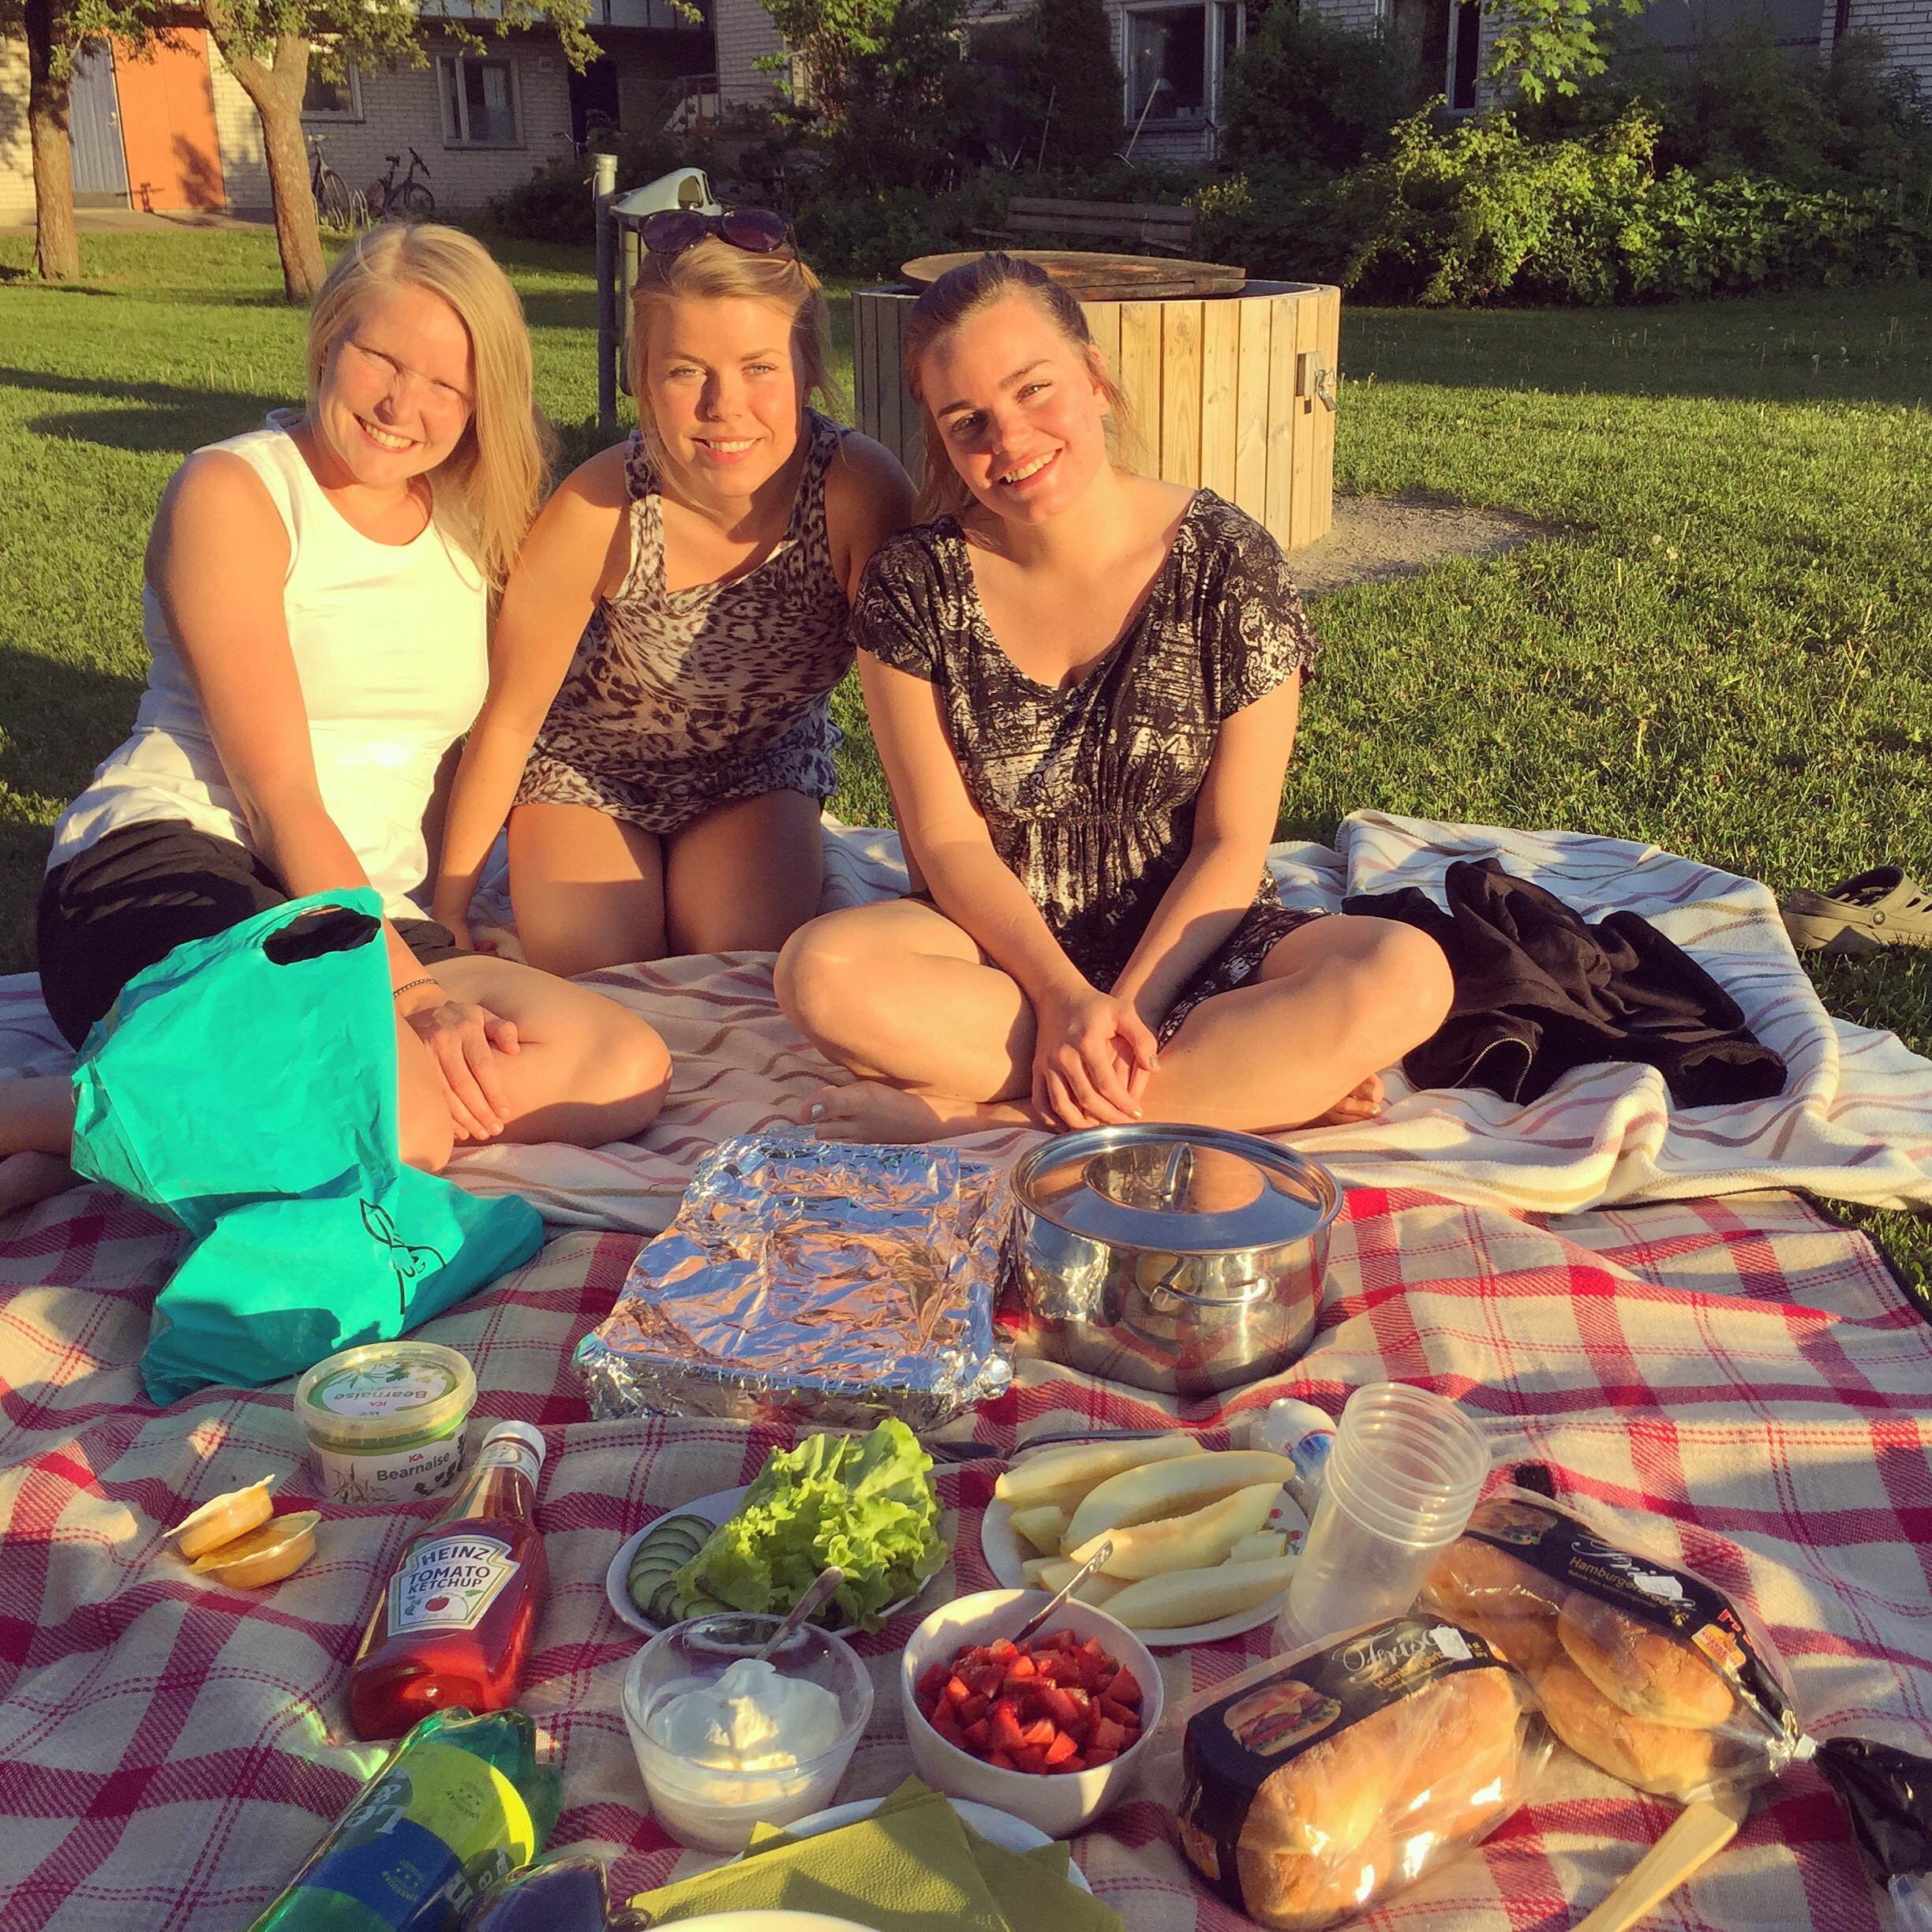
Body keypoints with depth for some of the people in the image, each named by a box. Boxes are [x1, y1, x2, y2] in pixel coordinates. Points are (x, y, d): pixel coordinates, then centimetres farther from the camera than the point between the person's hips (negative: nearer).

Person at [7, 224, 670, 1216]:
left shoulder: (471, 528, 16)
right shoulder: (232, 490, -3)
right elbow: (280, 792, -11)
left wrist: (430, 971, 4)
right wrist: (415, 996, -21)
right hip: (167, 871, -7)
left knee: (628, 1067, -21)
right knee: (404, 1118, -36)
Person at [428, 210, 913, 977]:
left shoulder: (860, 491, -29)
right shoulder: (601, 508, -29)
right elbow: (509, 718, -16)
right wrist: (449, 905, -8)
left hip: (762, 766, 1)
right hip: (589, 767, 0)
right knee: (596, 971, -20)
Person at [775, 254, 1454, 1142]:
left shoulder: (1229, 565, -8)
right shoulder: (915, 585, -5)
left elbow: (1232, 844, -8)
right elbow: (948, 841, -7)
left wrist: (1123, 1006, -21)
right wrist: (1065, 998, -21)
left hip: (1184, 941, 0)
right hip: (1001, 947, 1)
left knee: (1406, 977, -29)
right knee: (822, 973, -32)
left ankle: (977, 1114, -24)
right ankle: (1260, 1081, -23)